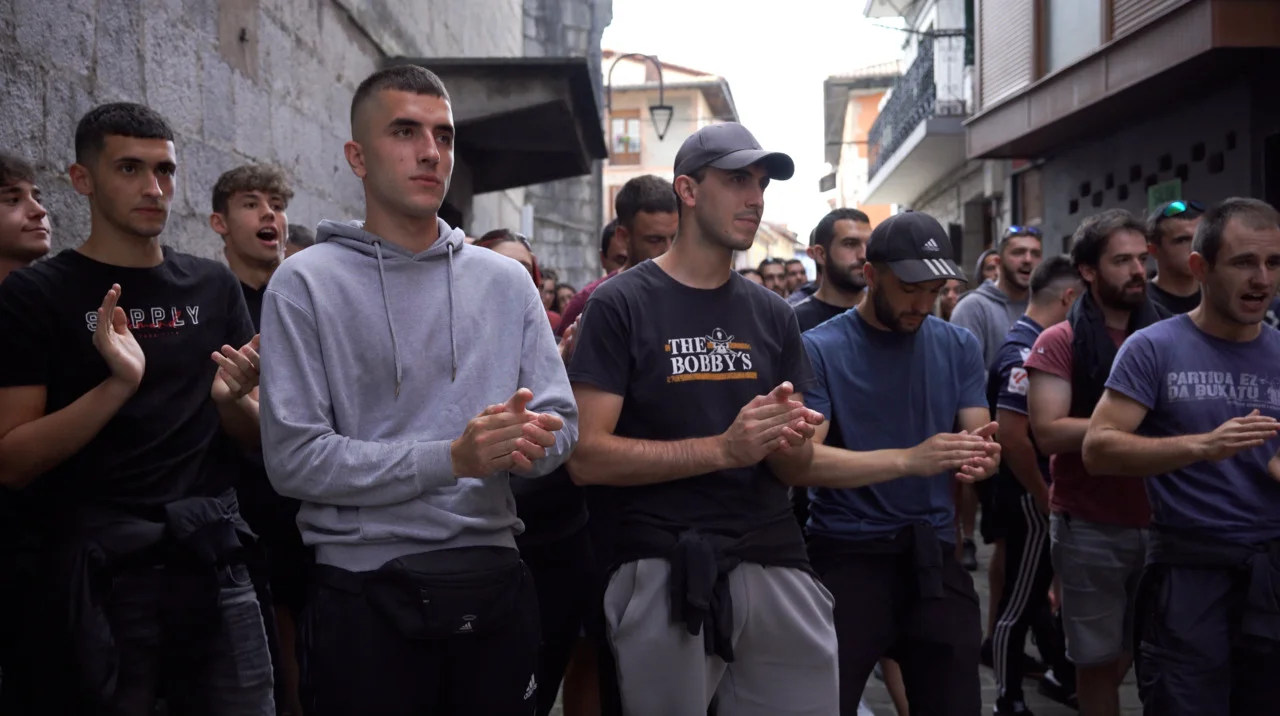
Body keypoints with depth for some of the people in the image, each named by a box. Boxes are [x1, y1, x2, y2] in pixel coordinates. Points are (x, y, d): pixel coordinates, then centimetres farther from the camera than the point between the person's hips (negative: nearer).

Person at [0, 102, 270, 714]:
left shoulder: (213, 286, 8)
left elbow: (259, 439, 11)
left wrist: (230, 397, -11)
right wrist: (118, 385, -20)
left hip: (213, 568, 3)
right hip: (94, 579, -3)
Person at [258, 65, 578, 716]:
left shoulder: (506, 280, 8)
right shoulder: (307, 284, -4)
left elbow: (560, 421, 7)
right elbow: (294, 458, -12)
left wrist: (531, 440, -17)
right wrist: (452, 459, -19)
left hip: (495, 587, 4)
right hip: (367, 598, -3)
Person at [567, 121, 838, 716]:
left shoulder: (772, 314, 10)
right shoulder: (621, 304, -5)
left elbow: (795, 465, 14)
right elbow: (587, 457, -12)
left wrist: (788, 441, -10)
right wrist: (723, 448, -20)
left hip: (773, 565, 5)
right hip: (663, 571, -4)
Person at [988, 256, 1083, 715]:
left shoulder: (1035, 344, 9)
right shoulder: (1026, 353, -22)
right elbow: (1011, 436, -29)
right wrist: (1044, 498, -18)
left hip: (1039, 493, 10)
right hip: (1030, 497, -10)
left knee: (1039, 588, 22)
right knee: (1021, 601, 2)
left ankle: (1062, 670, 39)